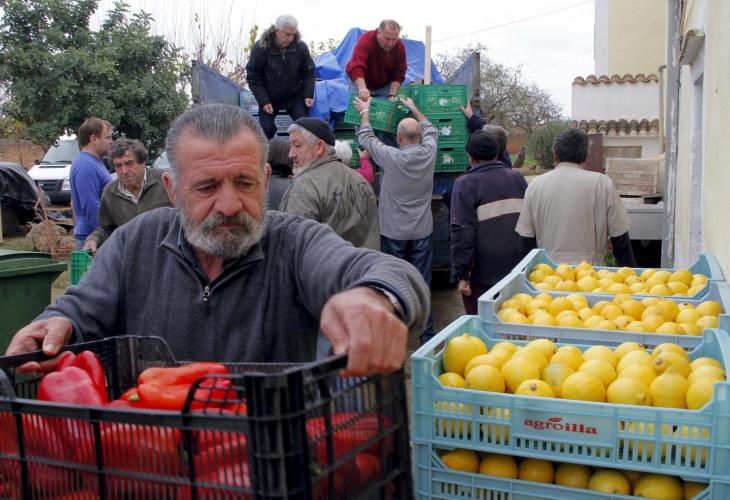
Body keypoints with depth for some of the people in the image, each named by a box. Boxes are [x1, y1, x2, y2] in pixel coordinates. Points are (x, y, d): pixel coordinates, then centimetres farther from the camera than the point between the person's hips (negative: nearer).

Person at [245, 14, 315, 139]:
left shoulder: (300, 47, -12)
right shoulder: (260, 48, -18)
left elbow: (309, 73, 3)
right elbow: (253, 78, -10)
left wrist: (308, 95, -9)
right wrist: (263, 101, -16)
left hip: (294, 96, 2)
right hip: (269, 98, -1)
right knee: (266, 128, -10)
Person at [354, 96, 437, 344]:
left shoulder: (390, 157, -14)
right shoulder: (428, 153, -6)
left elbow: (366, 137, 3)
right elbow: (430, 130, 17)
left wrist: (364, 111, 19)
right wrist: (413, 108, 30)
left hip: (394, 233, -2)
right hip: (422, 231, 2)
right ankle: (426, 333, 14)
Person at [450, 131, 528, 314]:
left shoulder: (466, 184, -12)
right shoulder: (517, 178, 5)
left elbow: (462, 232, -17)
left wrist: (461, 274, -12)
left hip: (481, 277, -5)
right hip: (517, 272, 5)